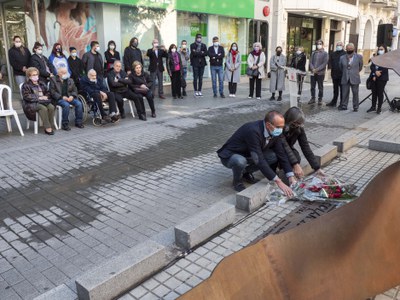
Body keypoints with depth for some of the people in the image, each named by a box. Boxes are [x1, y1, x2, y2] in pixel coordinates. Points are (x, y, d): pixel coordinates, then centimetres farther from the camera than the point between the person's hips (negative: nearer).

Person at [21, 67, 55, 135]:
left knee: (51, 107, -28)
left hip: (43, 101, 5)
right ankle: (47, 128, -35)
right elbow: (27, 97, -8)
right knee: (43, 108, -35)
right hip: (32, 104, -5)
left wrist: (46, 97, -2)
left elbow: (48, 93, 23)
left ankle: (51, 126, -27)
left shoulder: (42, 84, 22)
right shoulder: (26, 85, 4)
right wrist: (39, 98, -14)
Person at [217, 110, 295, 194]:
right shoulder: (253, 131, -36)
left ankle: (246, 172, 9)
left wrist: (291, 177, -15)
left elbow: (281, 153, -5)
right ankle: (237, 182, -6)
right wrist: (278, 182, -36)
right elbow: (259, 160, -37)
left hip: (248, 154, 7)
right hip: (230, 155, -7)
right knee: (239, 161, -40)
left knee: (274, 156, -12)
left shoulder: (275, 133, -12)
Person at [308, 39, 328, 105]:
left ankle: (320, 99, 8)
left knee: (320, 87, 1)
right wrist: (313, 69, -11)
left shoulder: (325, 53, 0)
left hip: (320, 73, -4)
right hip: (313, 72, 4)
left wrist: (317, 69, -16)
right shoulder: (313, 53, 12)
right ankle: (313, 98, 15)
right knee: (312, 86, 6)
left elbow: (324, 63, -8)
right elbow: (310, 62, 7)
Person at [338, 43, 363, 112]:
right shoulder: (342, 58, 2)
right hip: (345, 79, 1)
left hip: (355, 79, -1)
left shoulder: (359, 57, -2)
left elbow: (360, 67, 12)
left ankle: (355, 107, 13)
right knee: (345, 93, 4)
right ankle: (344, 106, 14)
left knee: (355, 93, 5)